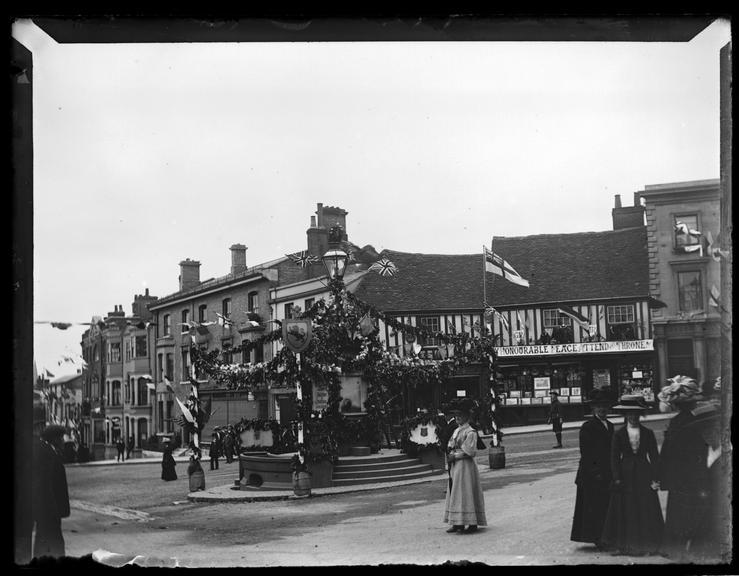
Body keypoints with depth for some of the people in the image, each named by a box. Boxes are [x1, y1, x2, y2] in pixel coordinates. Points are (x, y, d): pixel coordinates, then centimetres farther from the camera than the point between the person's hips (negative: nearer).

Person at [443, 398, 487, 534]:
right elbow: (450, 447, 22)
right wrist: (450, 455, 3)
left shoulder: (470, 432, -12)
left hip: (465, 466, -9)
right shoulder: (456, 430, 14)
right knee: (454, 492, 9)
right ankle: (458, 524, 14)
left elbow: (470, 452, -17)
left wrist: (455, 456, -15)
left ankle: (472, 524, -2)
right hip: (455, 467, 9)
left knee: (465, 494, -7)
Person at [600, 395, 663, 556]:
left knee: (646, 510, 1)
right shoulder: (619, 434, 1)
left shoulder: (648, 433, 4)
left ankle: (646, 545, 10)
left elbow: (654, 457, 3)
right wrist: (617, 478, -9)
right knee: (625, 511, 3)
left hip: (643, 475, 1)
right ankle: (623, 545, 12)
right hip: (626, 475, -1)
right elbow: (614, 458, 0)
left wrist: (655, 478, -5)